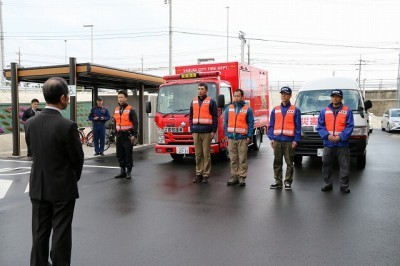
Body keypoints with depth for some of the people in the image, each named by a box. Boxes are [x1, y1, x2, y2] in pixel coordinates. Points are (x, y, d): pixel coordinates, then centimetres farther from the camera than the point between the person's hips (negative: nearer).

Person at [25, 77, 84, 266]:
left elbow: (33, 151, 6)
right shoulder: (68, 126, -20)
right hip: (63, 188, -5)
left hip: (38, 186, 5)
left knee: (40, 231, 17)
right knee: (61, 233, 7)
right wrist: (74, 178, 10)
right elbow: (77, 158, -11)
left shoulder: (31, 123, -3)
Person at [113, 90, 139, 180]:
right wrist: (115, 134, 15)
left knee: (128, 154, -2)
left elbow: (135, 123, -9)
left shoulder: (131, 110, -6)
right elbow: (115, 123, 19)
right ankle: (122, 171, 20)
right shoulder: (116, 110, 13)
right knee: (120, 154, 9)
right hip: (119, 135, 6)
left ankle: (129, 172, 7)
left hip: (128, 136, -6)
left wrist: (134, 136, -16)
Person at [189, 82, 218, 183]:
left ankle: (206, 175, 6)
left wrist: (213, 131, -8)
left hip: (207, 132, -4)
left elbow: (215, 117, -2)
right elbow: (191, 116, 19)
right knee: (198, 155, 7)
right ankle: (198, 174, 15)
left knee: (206, 154, -1)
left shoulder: (211, 101, 1)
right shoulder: (194, 101, 16)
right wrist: (192, 130, 11)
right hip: (196, 132, 4)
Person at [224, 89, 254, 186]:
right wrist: (227, 134, 5)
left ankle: (242, 177, 7)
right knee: (233, 159, 8)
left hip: (242, 138, -3)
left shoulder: (247, 109, 2)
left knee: (242, 159, -1)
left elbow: (251, 124, 0)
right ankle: (234, 176, 16)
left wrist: (249, 136, -7)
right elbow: (225, 122, 13)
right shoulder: (229, 108, 11)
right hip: (231, 138, 3)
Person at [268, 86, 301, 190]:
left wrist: (296, 140, -8)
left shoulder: (295, 110, 2)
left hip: (289, 141, -3)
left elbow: (298, 126, -1)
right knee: (277, 162, 8)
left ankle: (288, 181, 14)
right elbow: (271, 125, 10)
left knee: (289, 163, 4)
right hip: (277, 140, 3)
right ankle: (277, 181, 17)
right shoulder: (275, 110, 10)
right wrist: (271, 138, 1)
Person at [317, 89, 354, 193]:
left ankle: (344, 185, 13)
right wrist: (327, 135, -12)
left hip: (342, 144, -2)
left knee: (344, 166, 3)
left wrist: (340, 137, -15)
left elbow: (350, 126, -4)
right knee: (326, 165, 8)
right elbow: (320, 126, 4)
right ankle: (327, 184, 20)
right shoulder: (324, 111, 9)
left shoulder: (347, 111, 3)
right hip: (328, 144, 2)